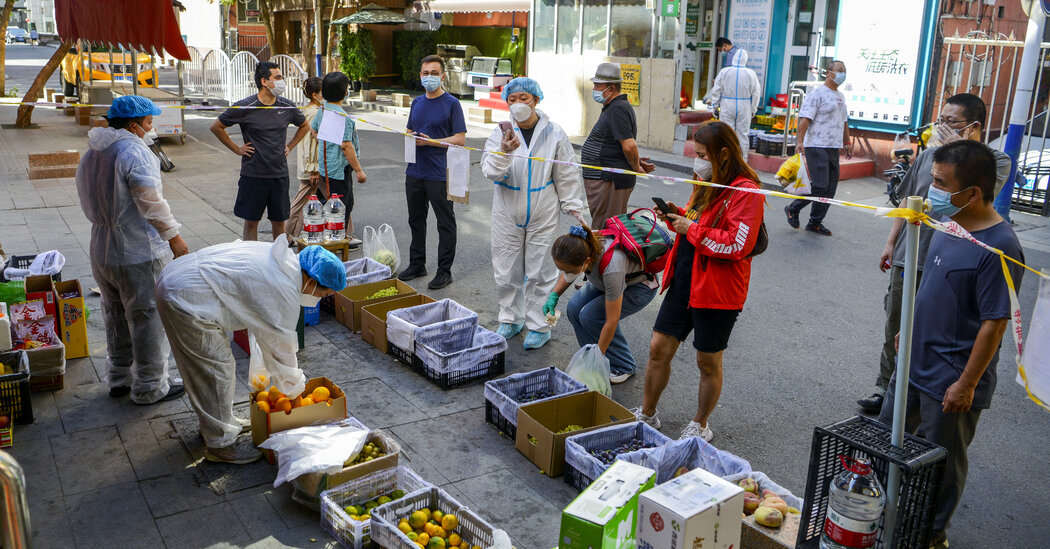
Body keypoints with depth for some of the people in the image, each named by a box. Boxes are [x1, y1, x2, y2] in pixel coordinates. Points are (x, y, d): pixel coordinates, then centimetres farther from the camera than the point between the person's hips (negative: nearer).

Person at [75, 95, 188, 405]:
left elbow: (88, 203, 15)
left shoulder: (90, 154, 9)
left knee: (116, 318, 20)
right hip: (139, 254, -8)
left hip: (101, 251, 9)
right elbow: (152, 204, -21)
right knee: (147, 320, 3)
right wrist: (174, 237, -12)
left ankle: (118, 379, 33)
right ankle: (149, 388, 13)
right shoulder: (136, 152, -18)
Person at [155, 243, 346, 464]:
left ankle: (215, 423, 41)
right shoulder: (285, 291, -22)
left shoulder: (284, 259, 8)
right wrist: (294, 386, 7)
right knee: (216, 371, 1)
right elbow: (281, 344, -9)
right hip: (187, 302, -10)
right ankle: (220, 445, 15)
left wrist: (262, 369, 26)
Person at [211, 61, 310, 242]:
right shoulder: (245, 107, -9)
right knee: (251, 222, 5)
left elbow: (304, 126, 22)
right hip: (253, 175, -3)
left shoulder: (287, 107, 2)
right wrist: (237, 149, 1)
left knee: (279, 221, 10)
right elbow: (216, 127, 3)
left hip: (280, 174, 3)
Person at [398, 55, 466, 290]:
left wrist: (430, 141, -18)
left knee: (445, 222, 2)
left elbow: (460, 139, -10)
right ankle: (417, 264, 28)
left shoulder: (451, 103, -6)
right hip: (415, 171, 7)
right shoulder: (417, 102, 13)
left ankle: (444, 270, 10)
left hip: (440, 174, -7)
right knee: (416, 219, 15)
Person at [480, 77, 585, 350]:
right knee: (506, 271, 10)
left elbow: (567, 176, 4)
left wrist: (574, 209, 3)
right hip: (507, 213, 2)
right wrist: (504, 152, -27)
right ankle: (510, 319, 29)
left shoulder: (554, 133, -2)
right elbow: (491, 172, -9)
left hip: (543, 215, -2)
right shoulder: (501, 133, -1)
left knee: (539, 271, 4)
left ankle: (539, 325, 17)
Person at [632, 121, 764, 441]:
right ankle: (647, 414, 27)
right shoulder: (707, 184, 13)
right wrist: (676, 216, 4)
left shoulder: (745, 191, -16)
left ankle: (700, 426, 28)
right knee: (659, 349, 10)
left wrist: (691, 229, -18)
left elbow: (737, 244, -25)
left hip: (716, 291, -8)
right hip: (683, 282, 8)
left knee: (708, 362, 9)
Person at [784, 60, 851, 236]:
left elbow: (844, 121, 29)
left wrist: (847, 143, 27)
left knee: (830, 188, 5)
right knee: (820, 185, -14)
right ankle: (793, 209, 5)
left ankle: (815, 223, 12)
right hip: (817, 147, -8)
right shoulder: (817, 94, -6)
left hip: (834, 148, 8)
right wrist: (800, 141, -23)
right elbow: (805, 119, -14)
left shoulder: (840, 96, 20)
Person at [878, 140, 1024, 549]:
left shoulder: (999, 248, -25)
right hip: (915, 363, 8)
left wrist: (967, 383, -19)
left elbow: (994, 323, -22)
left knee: (941, 462, 12)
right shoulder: (948, 224, 0)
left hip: (951, 381, -8)